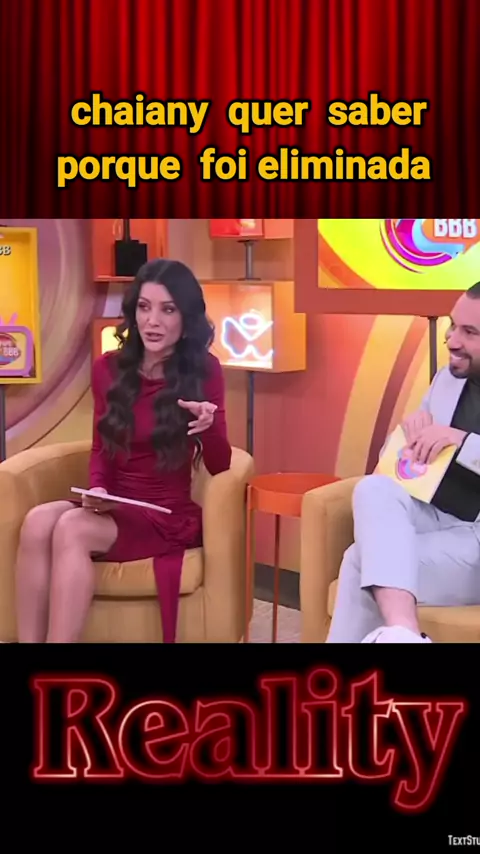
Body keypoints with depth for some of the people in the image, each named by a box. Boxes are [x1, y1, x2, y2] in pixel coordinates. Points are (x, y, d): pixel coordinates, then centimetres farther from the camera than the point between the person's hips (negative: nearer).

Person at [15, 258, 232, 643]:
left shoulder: (204, 371, -4)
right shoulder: (109, 369, 5)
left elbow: (220, 468, -5)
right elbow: (102, 447, 14)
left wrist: (209, 428, -27)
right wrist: (98, 488, -8)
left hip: (170, 515, -4)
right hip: (114, 508, 4)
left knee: (71, 529, -32)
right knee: (38, 521, -29)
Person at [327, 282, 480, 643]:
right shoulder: (447, 379, 14)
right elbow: (399, 457, 21)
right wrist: (414, 430, 0)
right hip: (431, 518, 6)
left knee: (365, 561, -25)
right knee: (374, 487, -26)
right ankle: (400, 631, -37)